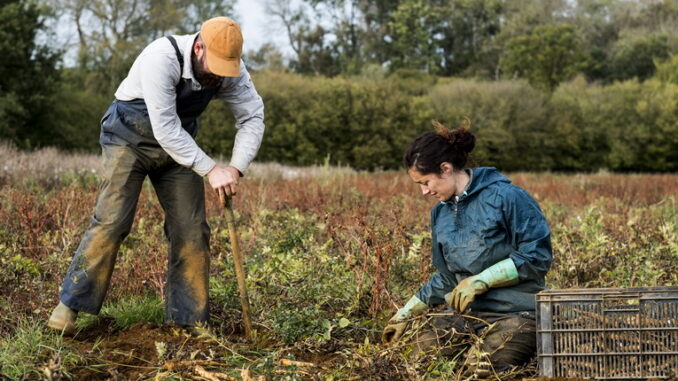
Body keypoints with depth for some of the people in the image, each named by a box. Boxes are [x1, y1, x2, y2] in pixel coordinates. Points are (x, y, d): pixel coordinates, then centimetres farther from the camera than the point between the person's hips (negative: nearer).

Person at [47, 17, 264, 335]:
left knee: (192, 230, -2)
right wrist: (211, 171, -33)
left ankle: (189, 320, 6)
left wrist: (236, 169, -24)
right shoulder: (162, 58, -33)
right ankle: (69, 305, -5)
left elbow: (253, 117, -10)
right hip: (130, 138, -5)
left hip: (178, 145, 5)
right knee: (111, 221, -16)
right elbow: (166, 130, -33)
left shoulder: (231, 69, -16)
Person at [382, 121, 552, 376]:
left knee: (482, 365, -30)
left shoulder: (506, 197, -12)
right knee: (422, 352, -17)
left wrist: (480, 280, -17)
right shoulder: (440, 214, 12)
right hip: (466, 312, 6)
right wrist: (406, 314, 21)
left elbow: (537, 256, -14)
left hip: (516, 312, -6)